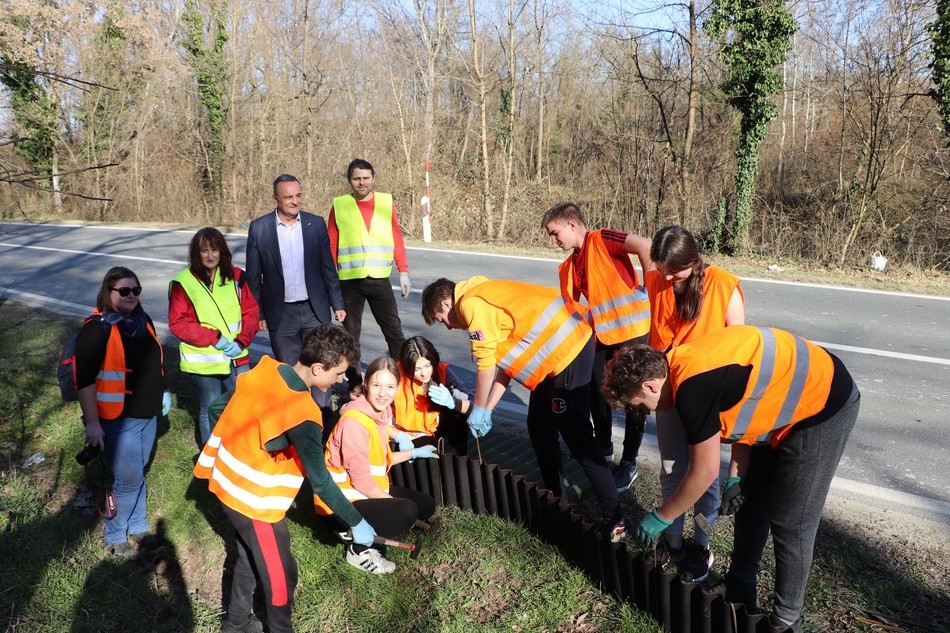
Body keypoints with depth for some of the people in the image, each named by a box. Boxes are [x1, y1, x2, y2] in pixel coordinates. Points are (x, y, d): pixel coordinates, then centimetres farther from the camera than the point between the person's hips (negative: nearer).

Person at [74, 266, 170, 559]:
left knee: (137, 473, 20)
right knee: (129, 479, 2)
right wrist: (92, 423, -19)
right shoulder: (96, 329, -19)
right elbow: (84, 379, -20)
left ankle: (137, 526, 37)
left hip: (147, 414, 7)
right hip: (119, 420, -7)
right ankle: (115, 535, 24)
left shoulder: (142, 320, 5)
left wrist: (161, 394, 22)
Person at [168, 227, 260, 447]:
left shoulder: (235, 276, 2)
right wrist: (214, 337, -17)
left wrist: (241, 341, -11)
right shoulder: (183, 283, -8)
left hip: (237, 358, 3)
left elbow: (251, 312, 4)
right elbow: (178, 322, -9)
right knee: (210, 411, 10)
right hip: (203, 361, -3)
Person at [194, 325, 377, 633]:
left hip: (227, 483, 8)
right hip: (255, 499, -8)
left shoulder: (264, 369, -7)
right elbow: (320, 481, -23)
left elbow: (217, 409, 6)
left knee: (251, 557, 27)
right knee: (280, 574, 12)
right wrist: (356, 521, -12)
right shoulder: (301, 413, -29)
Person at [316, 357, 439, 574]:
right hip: (344, 500, -9)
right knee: (407, 511, -27)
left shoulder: (382, 412, 1)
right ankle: (360, 550, -5)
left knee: (426, 505, 8)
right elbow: (360, 479, -24)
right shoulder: (354, 421, -25)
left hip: (370, 489, 9)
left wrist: (413, 453, 9)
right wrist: (396, 504, -18)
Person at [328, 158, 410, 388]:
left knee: (394, 332, 2)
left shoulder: (386, 202, 2)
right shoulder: (339, 205, -1)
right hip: (349, 281, 0)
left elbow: (397, 239, 5)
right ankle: (354, 384, 22)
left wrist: (404, 273, 3)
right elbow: (331, 245, 2)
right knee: (350, 335, 10)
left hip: (380, 279, 1)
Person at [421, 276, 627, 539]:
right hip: (558, 348, 10)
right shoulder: (483, 298, 19)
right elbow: (503, 361, 18)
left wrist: (478, 409, 5)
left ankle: (613, 519, 4)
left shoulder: (471, 304, -10)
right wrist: (487, 410, 16)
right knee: (539, 427, 18)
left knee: (577, 438, -5)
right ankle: (553, 498, 31)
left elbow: (485, 364, -9)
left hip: (568, 349, -10)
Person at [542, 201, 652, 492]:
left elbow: (645, 246, -24)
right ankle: (604, 451, 35)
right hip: (601, 335, 7)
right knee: (596, 394, 15)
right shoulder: (567, 268, 11)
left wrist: (648, 287, -19)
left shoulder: (601, 239, -10)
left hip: (632, 328, -7)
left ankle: (629, 463, 16)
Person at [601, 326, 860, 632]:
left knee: (790, 523, 0)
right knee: (750, 500, 16)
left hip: (824, 406, -10)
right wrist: (736, 477, 9)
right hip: (795, 402, 10)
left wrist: (660, 518, -5)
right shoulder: (688, 362, -2)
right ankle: (739, 594, 32)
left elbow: (705, 472, -18)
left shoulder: (693, 388, -28)